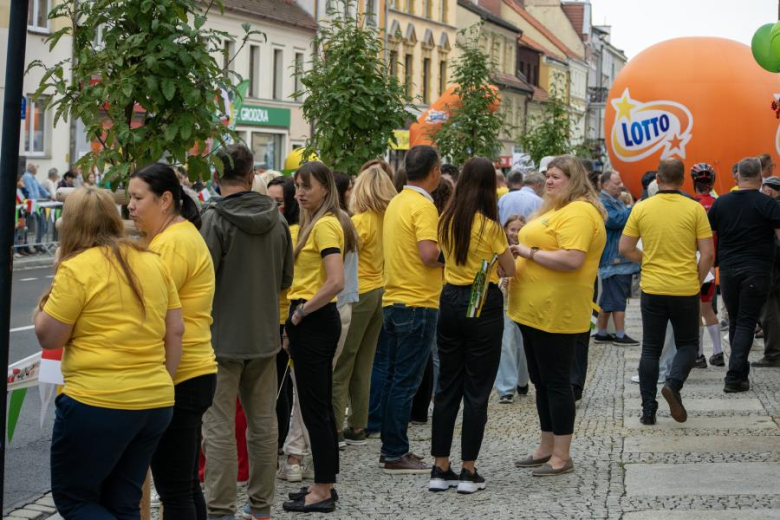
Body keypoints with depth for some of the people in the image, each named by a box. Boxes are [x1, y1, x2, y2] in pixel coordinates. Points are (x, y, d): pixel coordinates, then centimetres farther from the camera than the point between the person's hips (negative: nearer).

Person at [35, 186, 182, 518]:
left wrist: (42, 308, 12)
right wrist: (163, 381, 15)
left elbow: (48, 338, -7)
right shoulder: (153, 263, 8)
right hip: (155, 403, 7)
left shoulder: (77, 268, -11)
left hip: (97, 403, -7)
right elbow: (176, 330, 10)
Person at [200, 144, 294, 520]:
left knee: (219, 427, 0)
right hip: (265, 335, 6)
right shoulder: (276, 220, 3)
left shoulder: (215, 219, -14)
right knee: (263, 423, 13)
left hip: (222, 337, -5)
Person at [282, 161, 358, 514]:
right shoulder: (314, 223, 15)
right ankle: (325, 484, 22)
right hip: (314, 321, 10)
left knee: (314, 408, -4)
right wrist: (298, 316, 10)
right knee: (320, 406, 14)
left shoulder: (325, 225, -16)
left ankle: (322, 491, 3)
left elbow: (336, 282, -25)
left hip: (314, 322, -10)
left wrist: (301, 312, -16)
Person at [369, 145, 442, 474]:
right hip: (418, 303, -9)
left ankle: (390, 446, 20)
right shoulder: (423, 206, -15)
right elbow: (429, 254, -25)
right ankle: (396, 453, 3)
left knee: (387, 372, 13)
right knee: (406, 380, -2)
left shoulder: (396, 203, 12)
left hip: (392, 299, 9)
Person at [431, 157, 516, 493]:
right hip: (483, 305, -5)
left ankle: (440, 469, 13)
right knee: (476, 390, 2)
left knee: (447, 386, 11)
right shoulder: (490, 225, -13)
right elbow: (510, 270, -4)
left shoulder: (447, 221, 2)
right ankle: (468, 472, 5)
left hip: (450, 301, 5)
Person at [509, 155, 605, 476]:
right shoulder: (555, 209, 18)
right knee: (541, 380, 16)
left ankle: (562, 456, 3)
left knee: (555, 381, -4)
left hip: (555, 313, -11)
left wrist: (530, 252, -18)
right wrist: (522, 251, 9)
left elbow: (572, 259, -26)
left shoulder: (579, 212, -15)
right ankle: (547, 448, 26)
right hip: (534, 310, 11)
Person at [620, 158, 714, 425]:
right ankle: (674, 383, -13)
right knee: (688, 344, 14)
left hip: (652, 289, 1)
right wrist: (697, 281, 6)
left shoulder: (641, 208, -2)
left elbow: (625, 248, 0)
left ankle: (648, 410, 9)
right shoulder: (695, 209, -6)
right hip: (685, 290, -1)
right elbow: (708, 253, -7)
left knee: (651, 349, 11)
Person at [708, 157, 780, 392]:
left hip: (728, 269, 3)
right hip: (757, 271, -3)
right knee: (746, 322, -1)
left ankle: (741, 372, 23)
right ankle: (734, 377, -9)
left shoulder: (721, 203, 3)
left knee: (735, 321, 16)